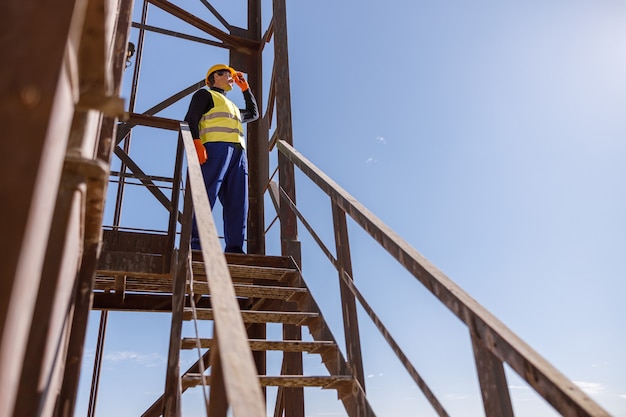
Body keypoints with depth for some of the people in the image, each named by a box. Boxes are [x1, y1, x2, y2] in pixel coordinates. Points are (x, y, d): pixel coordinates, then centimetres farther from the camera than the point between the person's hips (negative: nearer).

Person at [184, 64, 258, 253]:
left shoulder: (232, 106, 39)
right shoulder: (205, 94, 17)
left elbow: (253, 114, 48)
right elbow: (191, 119, 2)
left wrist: (245, 88, 44)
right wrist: (196, 142, -18)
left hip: (239, 153, 7)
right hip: (216, 147, -7)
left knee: (238, 202, -7)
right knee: (206, 196, -18)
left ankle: (235, 248, -12)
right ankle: (195, 243, -24)